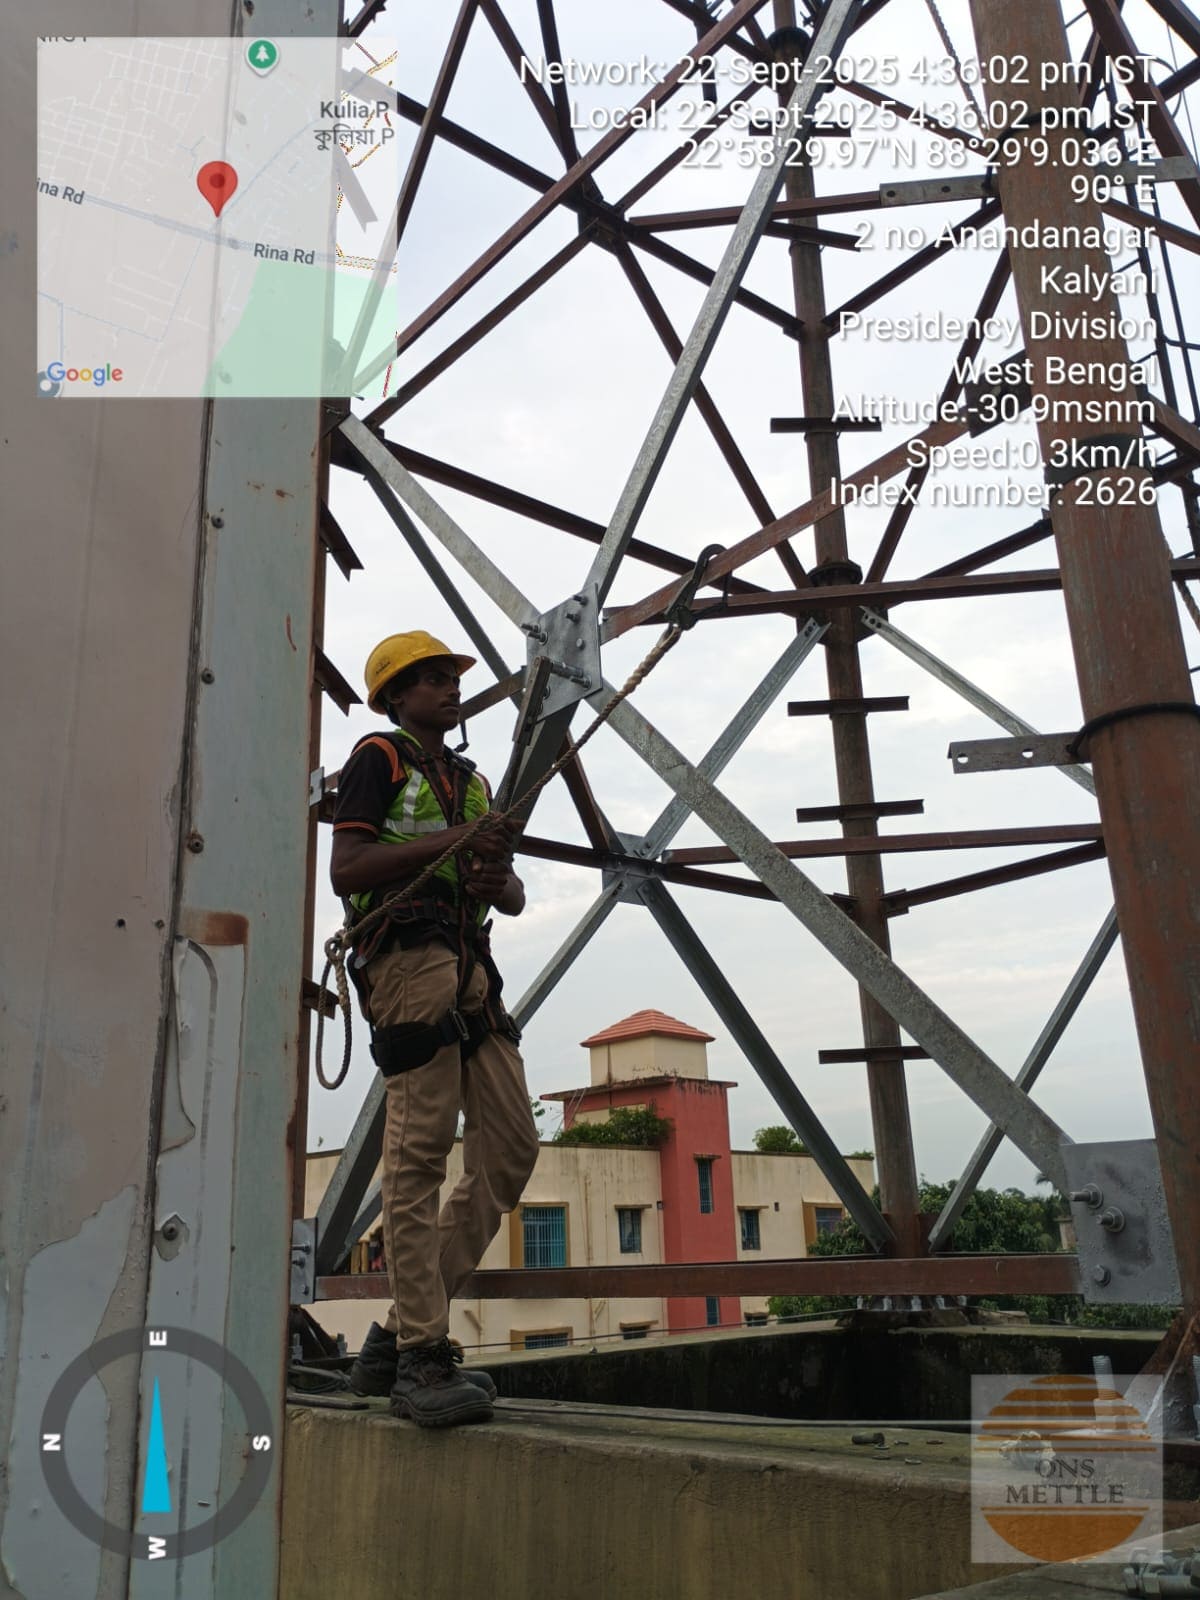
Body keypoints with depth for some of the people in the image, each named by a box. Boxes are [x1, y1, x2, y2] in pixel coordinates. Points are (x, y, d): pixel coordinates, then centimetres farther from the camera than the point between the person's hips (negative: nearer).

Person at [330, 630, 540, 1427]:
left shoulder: (472, 780, 27)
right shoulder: (380, 758, 6)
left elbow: (515, 901, 24)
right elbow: (347, 870, -9)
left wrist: (497, 876, 1)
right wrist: (449, 841, -15)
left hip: (473, 971, 8)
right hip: (409, 959, -8)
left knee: (510, 1151, 3)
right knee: (419, 1156, -10)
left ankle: (397, 1333, 11)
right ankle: (421, 1359, -4)